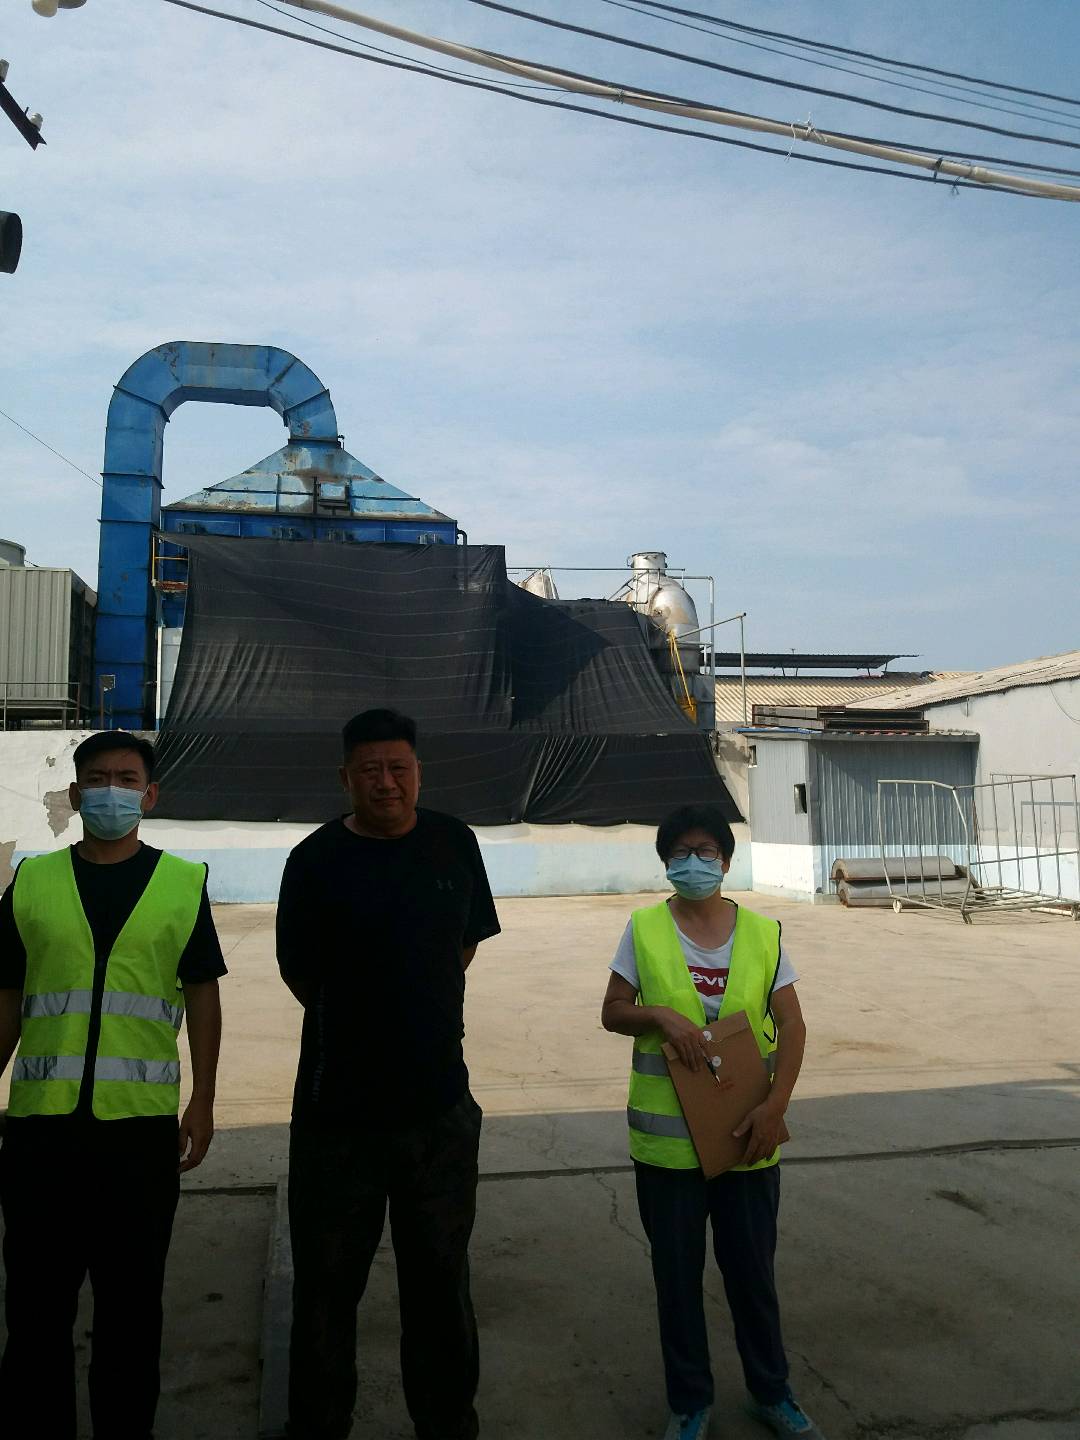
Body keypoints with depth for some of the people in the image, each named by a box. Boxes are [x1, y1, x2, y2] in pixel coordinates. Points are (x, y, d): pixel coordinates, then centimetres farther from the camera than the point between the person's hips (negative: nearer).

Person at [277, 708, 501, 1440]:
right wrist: (355, 1025, 8)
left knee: (440, 1272, 17)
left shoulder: (453, 842, -1)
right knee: (328, 1276, 12)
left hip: (440, 1100, 2)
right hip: (338, 1099, -2)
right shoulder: (316, 860, -10)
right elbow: (298, 970, 1)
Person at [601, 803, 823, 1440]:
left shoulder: (762, 932, -2)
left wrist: (776, 1105, -14)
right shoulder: (644, 929, -4)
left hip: (748, 1136, 1)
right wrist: (659, 1014, -20)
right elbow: (612, 1011, 0)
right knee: (677, 1271, 12)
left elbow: (791, 1025, -3)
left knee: (752, 1267, 15)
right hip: (668, 1138, 0)